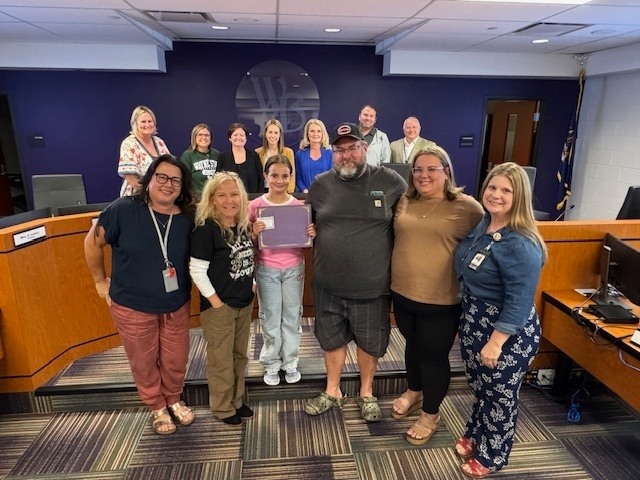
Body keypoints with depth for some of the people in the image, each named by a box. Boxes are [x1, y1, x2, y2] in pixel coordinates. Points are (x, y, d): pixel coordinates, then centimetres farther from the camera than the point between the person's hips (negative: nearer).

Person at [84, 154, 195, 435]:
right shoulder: (123, 210, -16)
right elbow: (93, 243, -4)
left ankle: (174, 400, 45)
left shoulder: (188, 219, -9)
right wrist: (101, 281, 1)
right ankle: (157, 408, 41)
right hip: (132, 307, -2)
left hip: (176, 306, 2)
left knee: (176, 360, 16)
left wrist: (187, 288, 3)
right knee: (144, 362, 16)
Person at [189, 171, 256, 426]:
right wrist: (215, 302, -17)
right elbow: (197, 271, -18)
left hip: (245, 303, 7)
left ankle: (236, 400, 38)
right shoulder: (206, 229, -18)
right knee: (221, 360, 10)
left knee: (240, 356, 20)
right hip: (219, 306, -6)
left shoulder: (244, 225, 2)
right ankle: (222, 408, 29)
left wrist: (251, 287, 7)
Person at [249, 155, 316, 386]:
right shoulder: (255, 206, -6)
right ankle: (271, 363, 27)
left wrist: (312, 235, -14)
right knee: (270, 318, 10)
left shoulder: (299, 206, -2)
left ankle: (290, 362, 29)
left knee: (292, 316, 12)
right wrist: (254, 234, -22)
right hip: (266, 269, -1)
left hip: (294, 268, 2)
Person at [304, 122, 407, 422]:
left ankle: (366, 393, 42)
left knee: (369, 342, 17)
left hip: (372, 287, -2)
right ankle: (332, 392, 42)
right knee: (332, 340, 19)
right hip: (328, 286, 2)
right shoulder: (320, 185, 0)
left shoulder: (389, 181, -7)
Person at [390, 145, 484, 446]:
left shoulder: (467, 207, -11)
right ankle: (414, 393, 48)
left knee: (434, 355, 10)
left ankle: (430, 415, 32)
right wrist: (394, 279, 10)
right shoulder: (404, 202, 3)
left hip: (441, 300, -4)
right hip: (402, 293, 5)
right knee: (413, 346, 23)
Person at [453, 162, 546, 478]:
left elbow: (519, 302, -26)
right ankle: (475, 437, 48)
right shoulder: (482, 224, 0)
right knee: (480, 388, 26)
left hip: (508, 332, -8)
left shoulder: (520, 244, -27)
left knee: (500, 396, 15)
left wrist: (496, 342, -23)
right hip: (473, 322, 8)